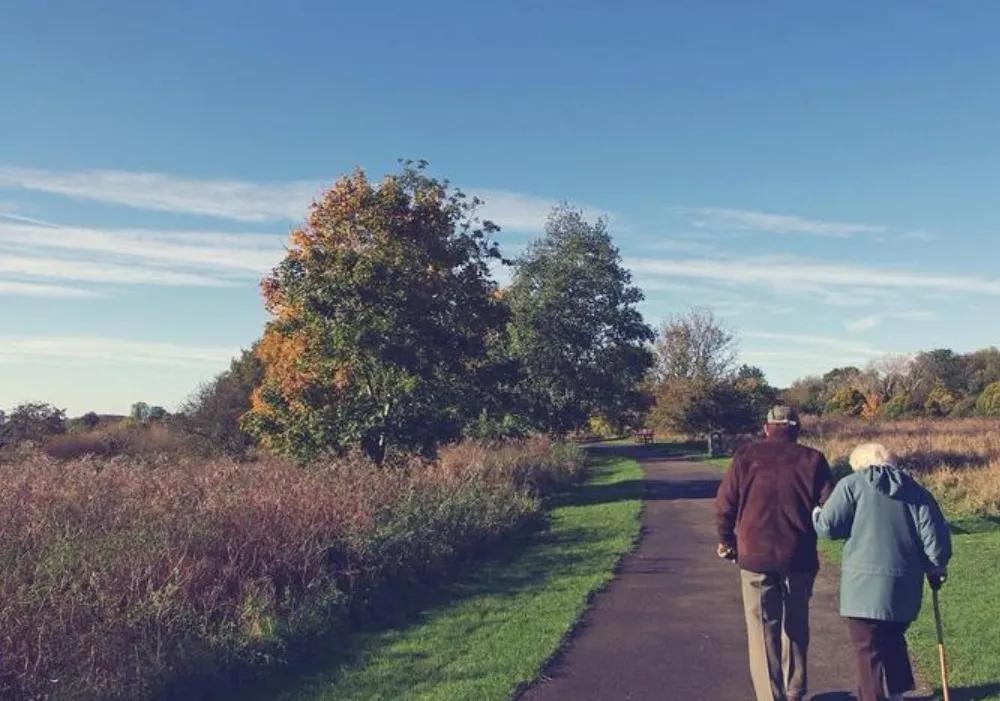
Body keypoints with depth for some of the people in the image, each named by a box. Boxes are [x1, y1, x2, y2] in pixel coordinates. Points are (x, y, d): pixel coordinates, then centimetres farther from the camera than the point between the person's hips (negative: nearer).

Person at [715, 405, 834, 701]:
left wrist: (727, 540, 13)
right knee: (796, 627, 19)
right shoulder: (812, 459, 0)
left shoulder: (746, 456, -1)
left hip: (756, 556, -2)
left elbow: (725, 503, -2)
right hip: (799, 558, 2)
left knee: (763, 631, 5)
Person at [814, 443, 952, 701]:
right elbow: (934, 533, 3)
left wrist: (816, 515, 14)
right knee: (893, 640, 24)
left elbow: (828, 527, -7)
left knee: (868, 649, 2)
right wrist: (937, 567, 16)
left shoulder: (851, 485, -4)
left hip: (865, 583, -5)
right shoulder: (915, 490, 10)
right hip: (905, 585, 5)